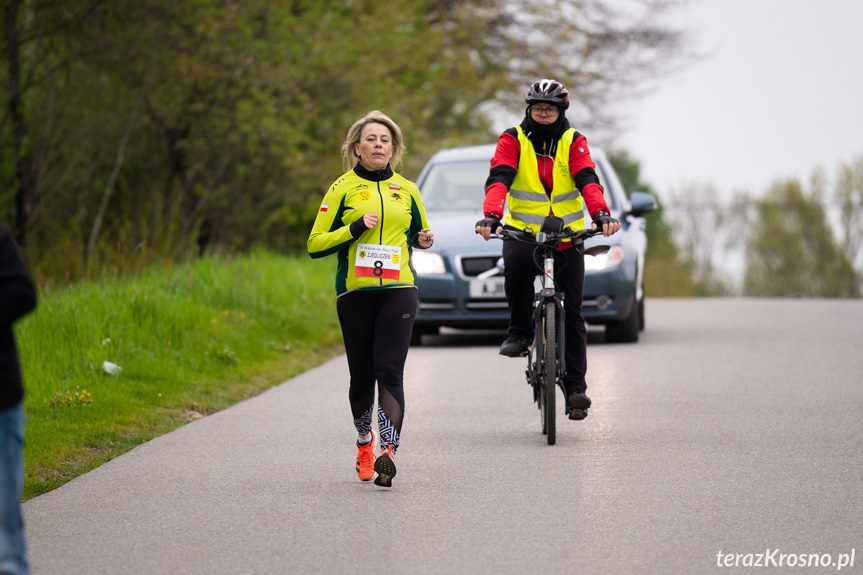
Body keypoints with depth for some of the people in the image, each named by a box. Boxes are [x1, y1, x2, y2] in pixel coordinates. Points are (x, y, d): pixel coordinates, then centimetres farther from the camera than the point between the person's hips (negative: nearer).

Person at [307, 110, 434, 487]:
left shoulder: (406, 190, 13)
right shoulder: (343, 189, 5)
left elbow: (419, 233, 27)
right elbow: (315, 244, 1)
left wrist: (424, 241, 3)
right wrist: (355, 228, -13)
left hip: (398, 290, 1)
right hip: (355, 291, -1)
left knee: (390, 371, -14)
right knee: (362, 375, 6)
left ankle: (388, 452, -24)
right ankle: (364, 442, 32)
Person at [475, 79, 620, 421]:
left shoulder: (573, 142, 2)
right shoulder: (513, 140, -1)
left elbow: (587, 180, -14)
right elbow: (499, 178, -16)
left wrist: (601, 213, -34)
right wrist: (491, 216, -36)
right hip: (523, 232, -1)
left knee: (572, 313, -4)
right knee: (516, 264, -36)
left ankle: (575, 388, -4)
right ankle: (520, 332, -14)